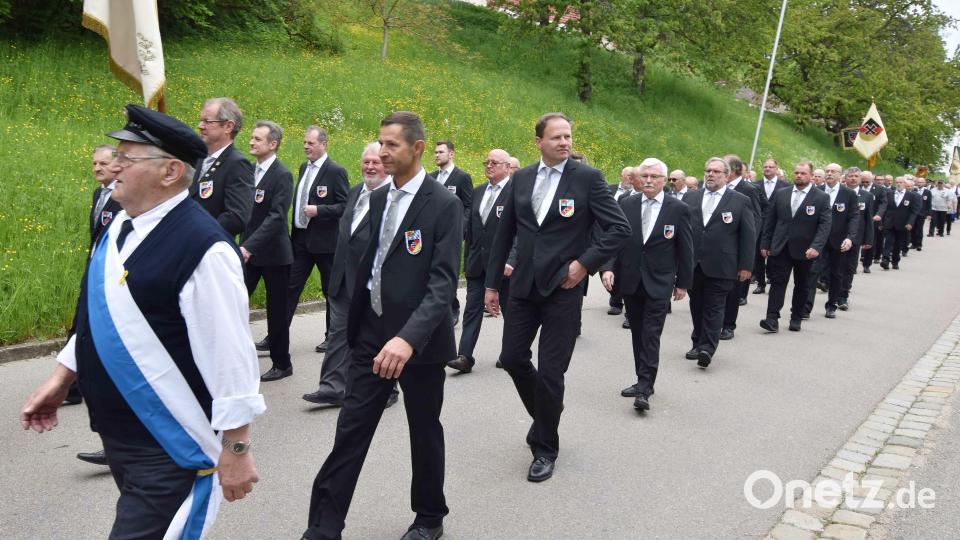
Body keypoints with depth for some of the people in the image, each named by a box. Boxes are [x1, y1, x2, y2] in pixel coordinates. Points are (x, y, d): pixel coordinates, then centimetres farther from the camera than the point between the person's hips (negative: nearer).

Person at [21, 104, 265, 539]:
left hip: (171, 450, -9)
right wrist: (60, 380, 18)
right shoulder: (121, 225, 4)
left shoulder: (202, 247, -24)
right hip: (119, 433, 9)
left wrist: (236, 450, -18)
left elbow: (230, 356, -22)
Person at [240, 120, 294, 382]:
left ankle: (281, 363, 19)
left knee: (277, 310, 5)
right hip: (247, 250, 6)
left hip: (273, 253, -6)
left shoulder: (282, 175, -12)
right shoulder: (249, 171, 8)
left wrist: (250, 246, -30)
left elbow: (276, 217, -22)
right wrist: (242, 244, 4)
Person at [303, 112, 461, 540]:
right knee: (349, 432, 5)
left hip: (419, 339, -5)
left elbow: (443, 282, -22)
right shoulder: (377, 199, 7)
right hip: (371, 333, 5)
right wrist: (353, 324, 14)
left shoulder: (444, 205, -13)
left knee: (424, 432, 12)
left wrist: (409, 338, -35)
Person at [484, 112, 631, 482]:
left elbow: (620, 229, -9)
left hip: (563, 287, -4)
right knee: (513, 358, 9)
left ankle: (545, 449, 20)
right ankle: (544, 413, 38)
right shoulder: (521, 178, 5)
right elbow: (504, 233, 10)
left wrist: (585, 263, -15)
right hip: (523, 285, 4)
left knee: (550, 372, 1)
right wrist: (492, 282, 10)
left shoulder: (587, 177, -8)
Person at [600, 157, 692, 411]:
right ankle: (643, 381, 23)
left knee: (651, 335, -7)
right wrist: (608, 268, -13)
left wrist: (683, 282, 2)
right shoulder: (626, 205, 3)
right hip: (630, 282, 3)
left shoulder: (678, 209, -3)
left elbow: (685, 249, 2)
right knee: (637, 333, 11)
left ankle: (644, 389, -6)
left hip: (659, 283, -3)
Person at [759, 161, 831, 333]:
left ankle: (796, 319, 21)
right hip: (780, 247, 1)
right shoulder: (780, 194, 7)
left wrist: (816, 247, -21)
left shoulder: (821, 198, -1)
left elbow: (824, 225, -8)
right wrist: (765, 244, 4)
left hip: (805, 250, -1)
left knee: (801, 285, 10)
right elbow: (769, 220, 8)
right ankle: (772, 319, -10)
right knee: (777, 282, -6)